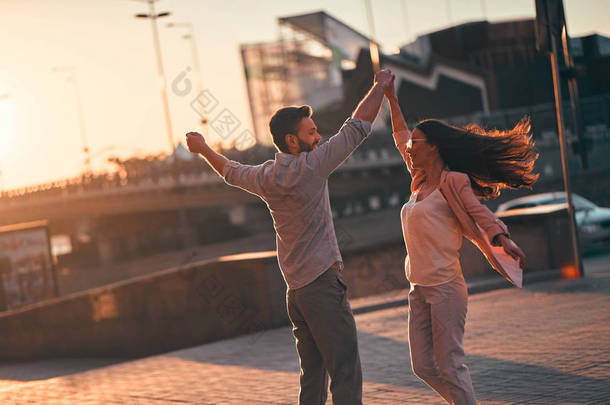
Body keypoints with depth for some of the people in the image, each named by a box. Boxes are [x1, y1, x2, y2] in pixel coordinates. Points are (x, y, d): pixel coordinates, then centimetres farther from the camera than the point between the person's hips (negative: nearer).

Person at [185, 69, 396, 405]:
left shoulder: (265, 177, 8)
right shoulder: (310, 167, -12)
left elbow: (231, 172, 29)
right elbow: (358, 127, -7)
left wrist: (203, 150, 48)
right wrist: (380, 86, 7)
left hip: (295, 289, 8)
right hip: (323, 282, -8)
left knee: (313, 376, 12)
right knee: (346, 374, -10)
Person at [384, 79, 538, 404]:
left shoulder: (452, 182, -6)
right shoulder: (421, 182, 15)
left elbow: (481, 215, -16)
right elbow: (401, 137, 28)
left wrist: (503, 240, -35)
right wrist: (390, 97, 32)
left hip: (445, 288, -8)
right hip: (419, 289, 8)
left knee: (449, 367, -8)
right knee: (423, 366, 7)